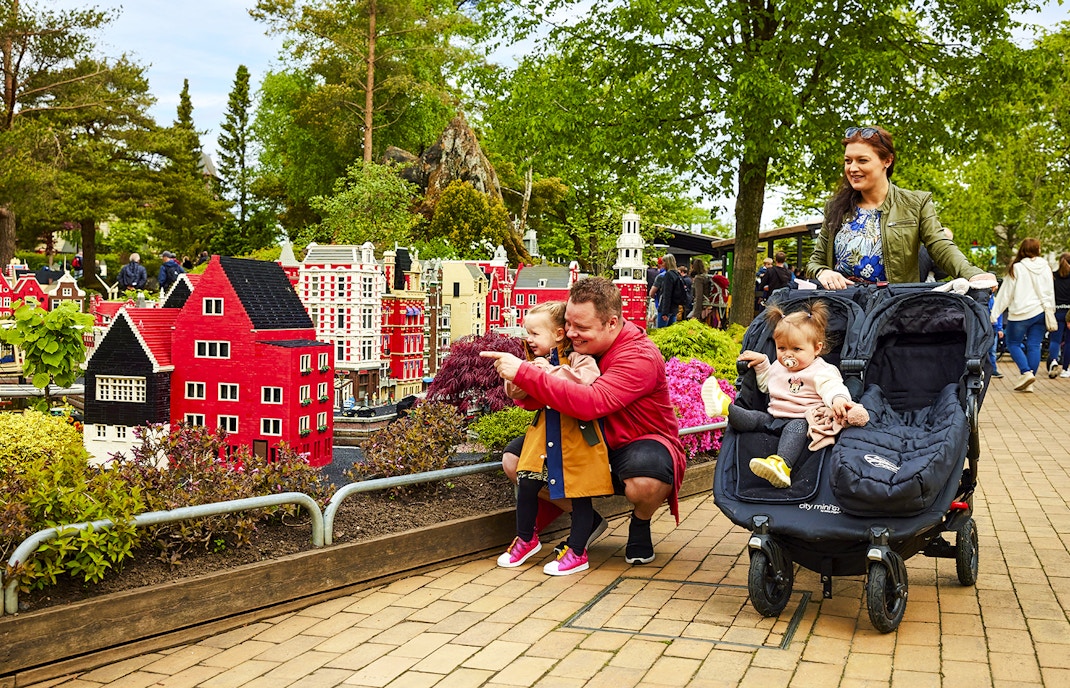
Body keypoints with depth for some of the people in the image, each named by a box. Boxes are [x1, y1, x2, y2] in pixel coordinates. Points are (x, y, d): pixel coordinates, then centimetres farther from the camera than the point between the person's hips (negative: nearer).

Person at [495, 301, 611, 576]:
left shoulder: (578, 358, -12)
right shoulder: (537, 361, 9)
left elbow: (585, 381, -33)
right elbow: (516, 393, 12)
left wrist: (549, 371, -27)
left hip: (576, 437, -6)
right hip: (544, 435, 6)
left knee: (580, 494, 3)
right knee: (526, 485, 2)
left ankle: (577, 553, 16)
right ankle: (526, 539, 24)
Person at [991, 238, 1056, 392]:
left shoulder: (1017, 268, -8)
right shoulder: (1044, 268, 4)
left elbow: (1006, 294, -5)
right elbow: (1050, 293, 9)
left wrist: (994, 314, 1)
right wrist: (1050, 314, 17)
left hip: (1020, 313, -4)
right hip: (1039, 312, 4)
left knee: (1013, 343, 7)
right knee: (1034, 346, 4)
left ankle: (1026, 372, -12)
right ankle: (1029, 383, 3)